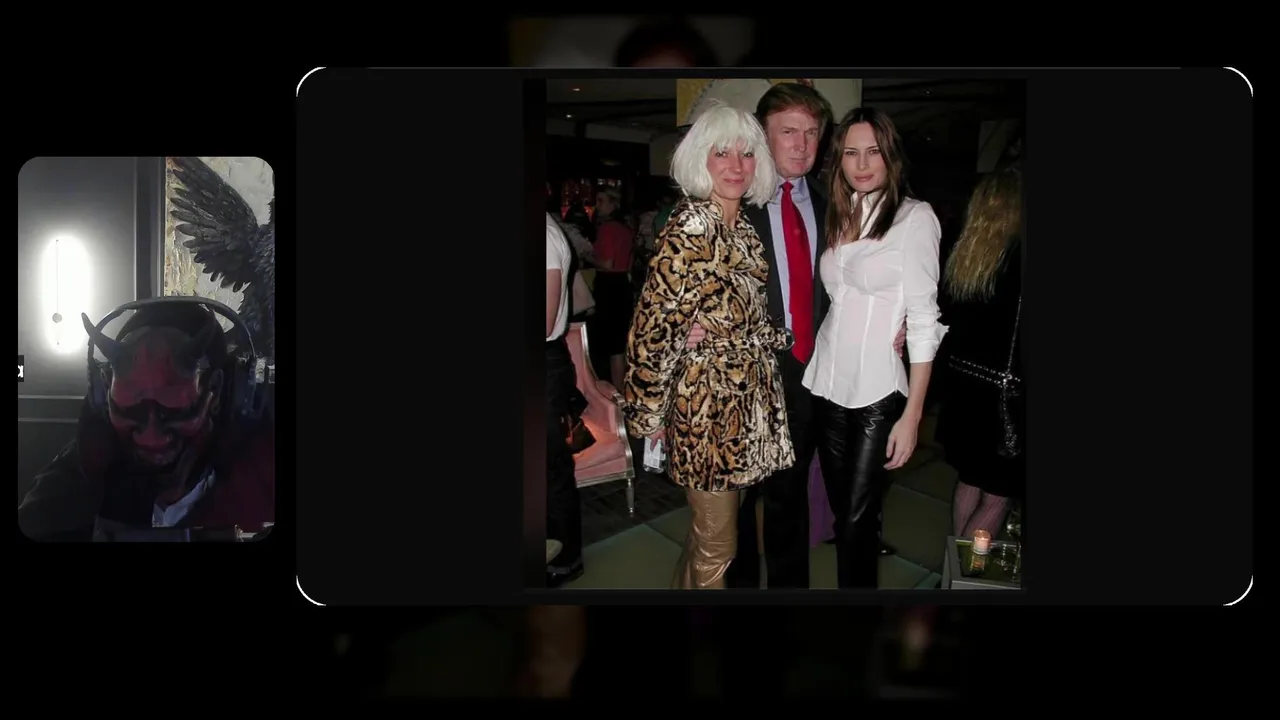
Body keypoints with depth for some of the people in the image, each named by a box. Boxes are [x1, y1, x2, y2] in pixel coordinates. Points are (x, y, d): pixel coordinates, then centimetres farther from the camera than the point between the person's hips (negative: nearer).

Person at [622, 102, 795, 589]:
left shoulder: (745, 228, 8)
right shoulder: (689, 230, -18)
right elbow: (654, 327, -16)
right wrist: (647, 413, -11)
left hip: (750, 398, 8)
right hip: (707, 402, -7)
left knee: (710, 529, 20)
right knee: (716, 547, 5)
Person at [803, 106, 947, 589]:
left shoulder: (915, 217, -7)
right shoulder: (838, 216, 10)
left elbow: (923, 321, -10)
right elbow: (833, 300, 12)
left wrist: (912, 416, -14)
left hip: (878, 392, -5)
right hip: (827, 386, 5)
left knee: (858, 520, 0)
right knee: (843, 514, 13)